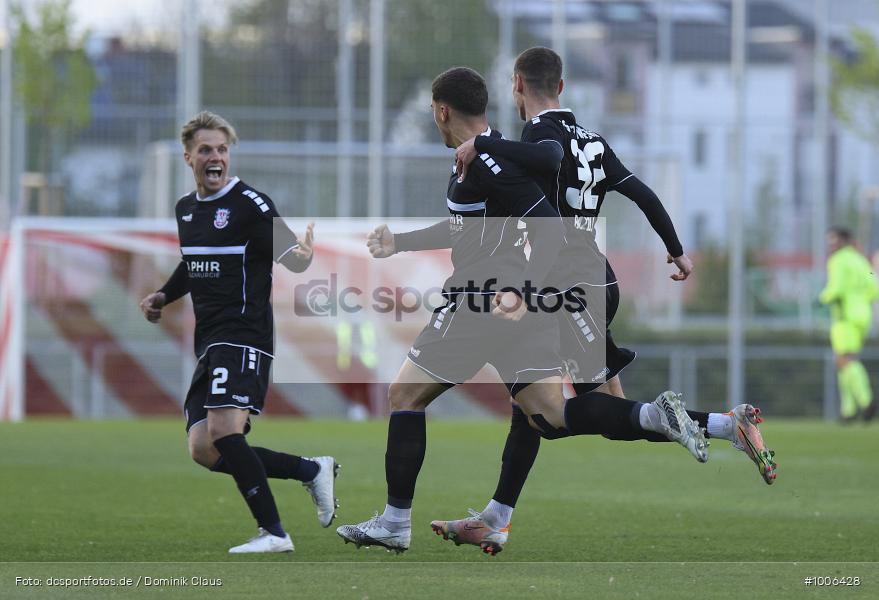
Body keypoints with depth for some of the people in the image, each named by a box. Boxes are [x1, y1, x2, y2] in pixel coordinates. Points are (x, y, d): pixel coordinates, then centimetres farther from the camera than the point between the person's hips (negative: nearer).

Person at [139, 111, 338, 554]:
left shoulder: (250, 203, -7)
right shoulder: (186, 208, 16)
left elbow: (289, 258, -14)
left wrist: (301, 256, -37)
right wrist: (163, 297, 18)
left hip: (244, 333, -8)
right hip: (209, 344, 8)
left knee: (223, 431, -24)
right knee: (203, 450, -1)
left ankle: (273, 532, -17)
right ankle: (311, 470, 11)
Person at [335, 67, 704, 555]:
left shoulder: (488, 164, -15)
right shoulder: (480, 159, 15)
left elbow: (550, 231, -21)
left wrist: (521, 293, -30)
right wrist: (397, 242, 37)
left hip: (481, 306, -9)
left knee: (404, 396, 5)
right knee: (551, 418, 2)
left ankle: (394, 523, 7)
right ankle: (652, 415, -17)